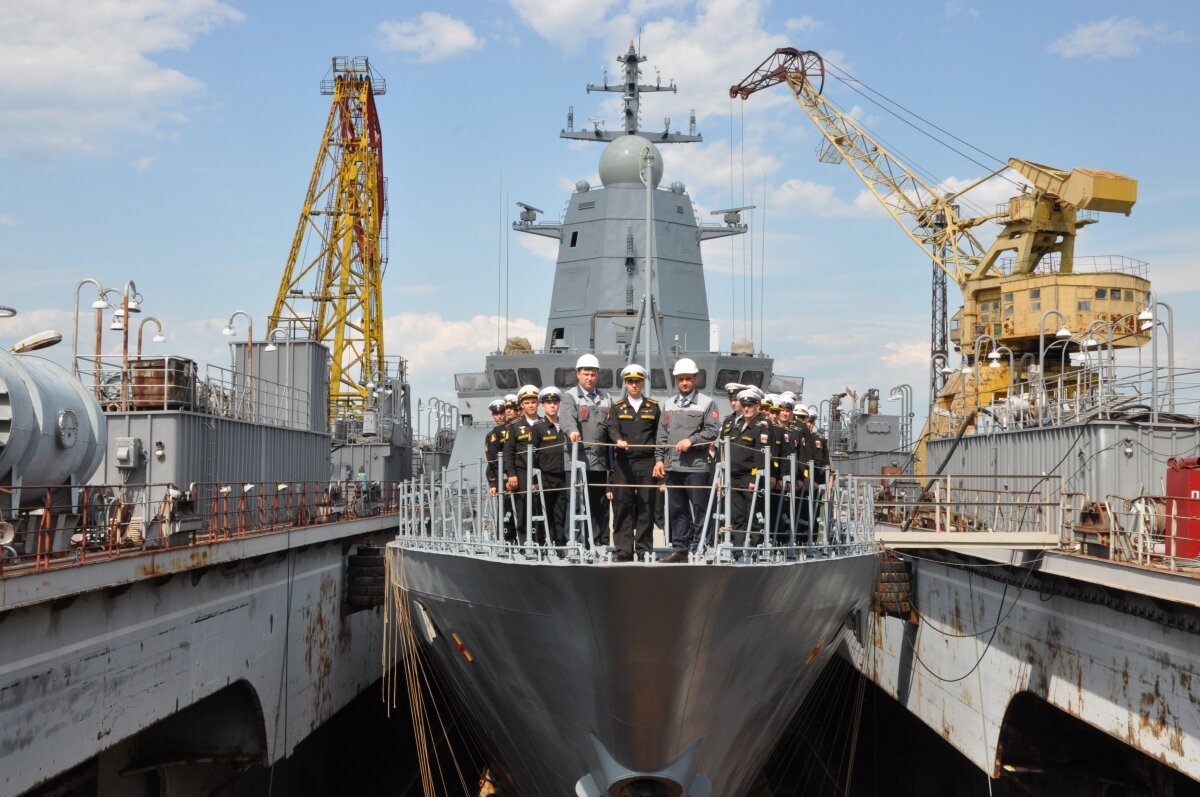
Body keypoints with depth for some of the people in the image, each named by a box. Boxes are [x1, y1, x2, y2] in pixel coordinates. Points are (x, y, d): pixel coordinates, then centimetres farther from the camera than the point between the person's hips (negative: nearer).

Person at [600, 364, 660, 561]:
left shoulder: (654, 407, 13)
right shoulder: (617, 408, 12)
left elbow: (660, 435, 11)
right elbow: (611, 428, -4)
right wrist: (618, 440, -25)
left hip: (647, 462, 0)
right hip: (623, 462, 0)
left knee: (646, 506, 0)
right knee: (622, 506, -2)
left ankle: (644, 549, 5)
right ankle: (624, 549, 1)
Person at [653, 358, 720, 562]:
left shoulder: (706, 403, 3)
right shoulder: (668, 404, 18)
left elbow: (713, 431, -5)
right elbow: (662, 435, 17)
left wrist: (691, 440, -14)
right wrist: (659, 458, 8)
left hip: (696, 466, -5)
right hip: (672, 466, 5)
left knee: (698, 510, -2)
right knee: (676, 510, 7)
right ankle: (679, 549, 13)